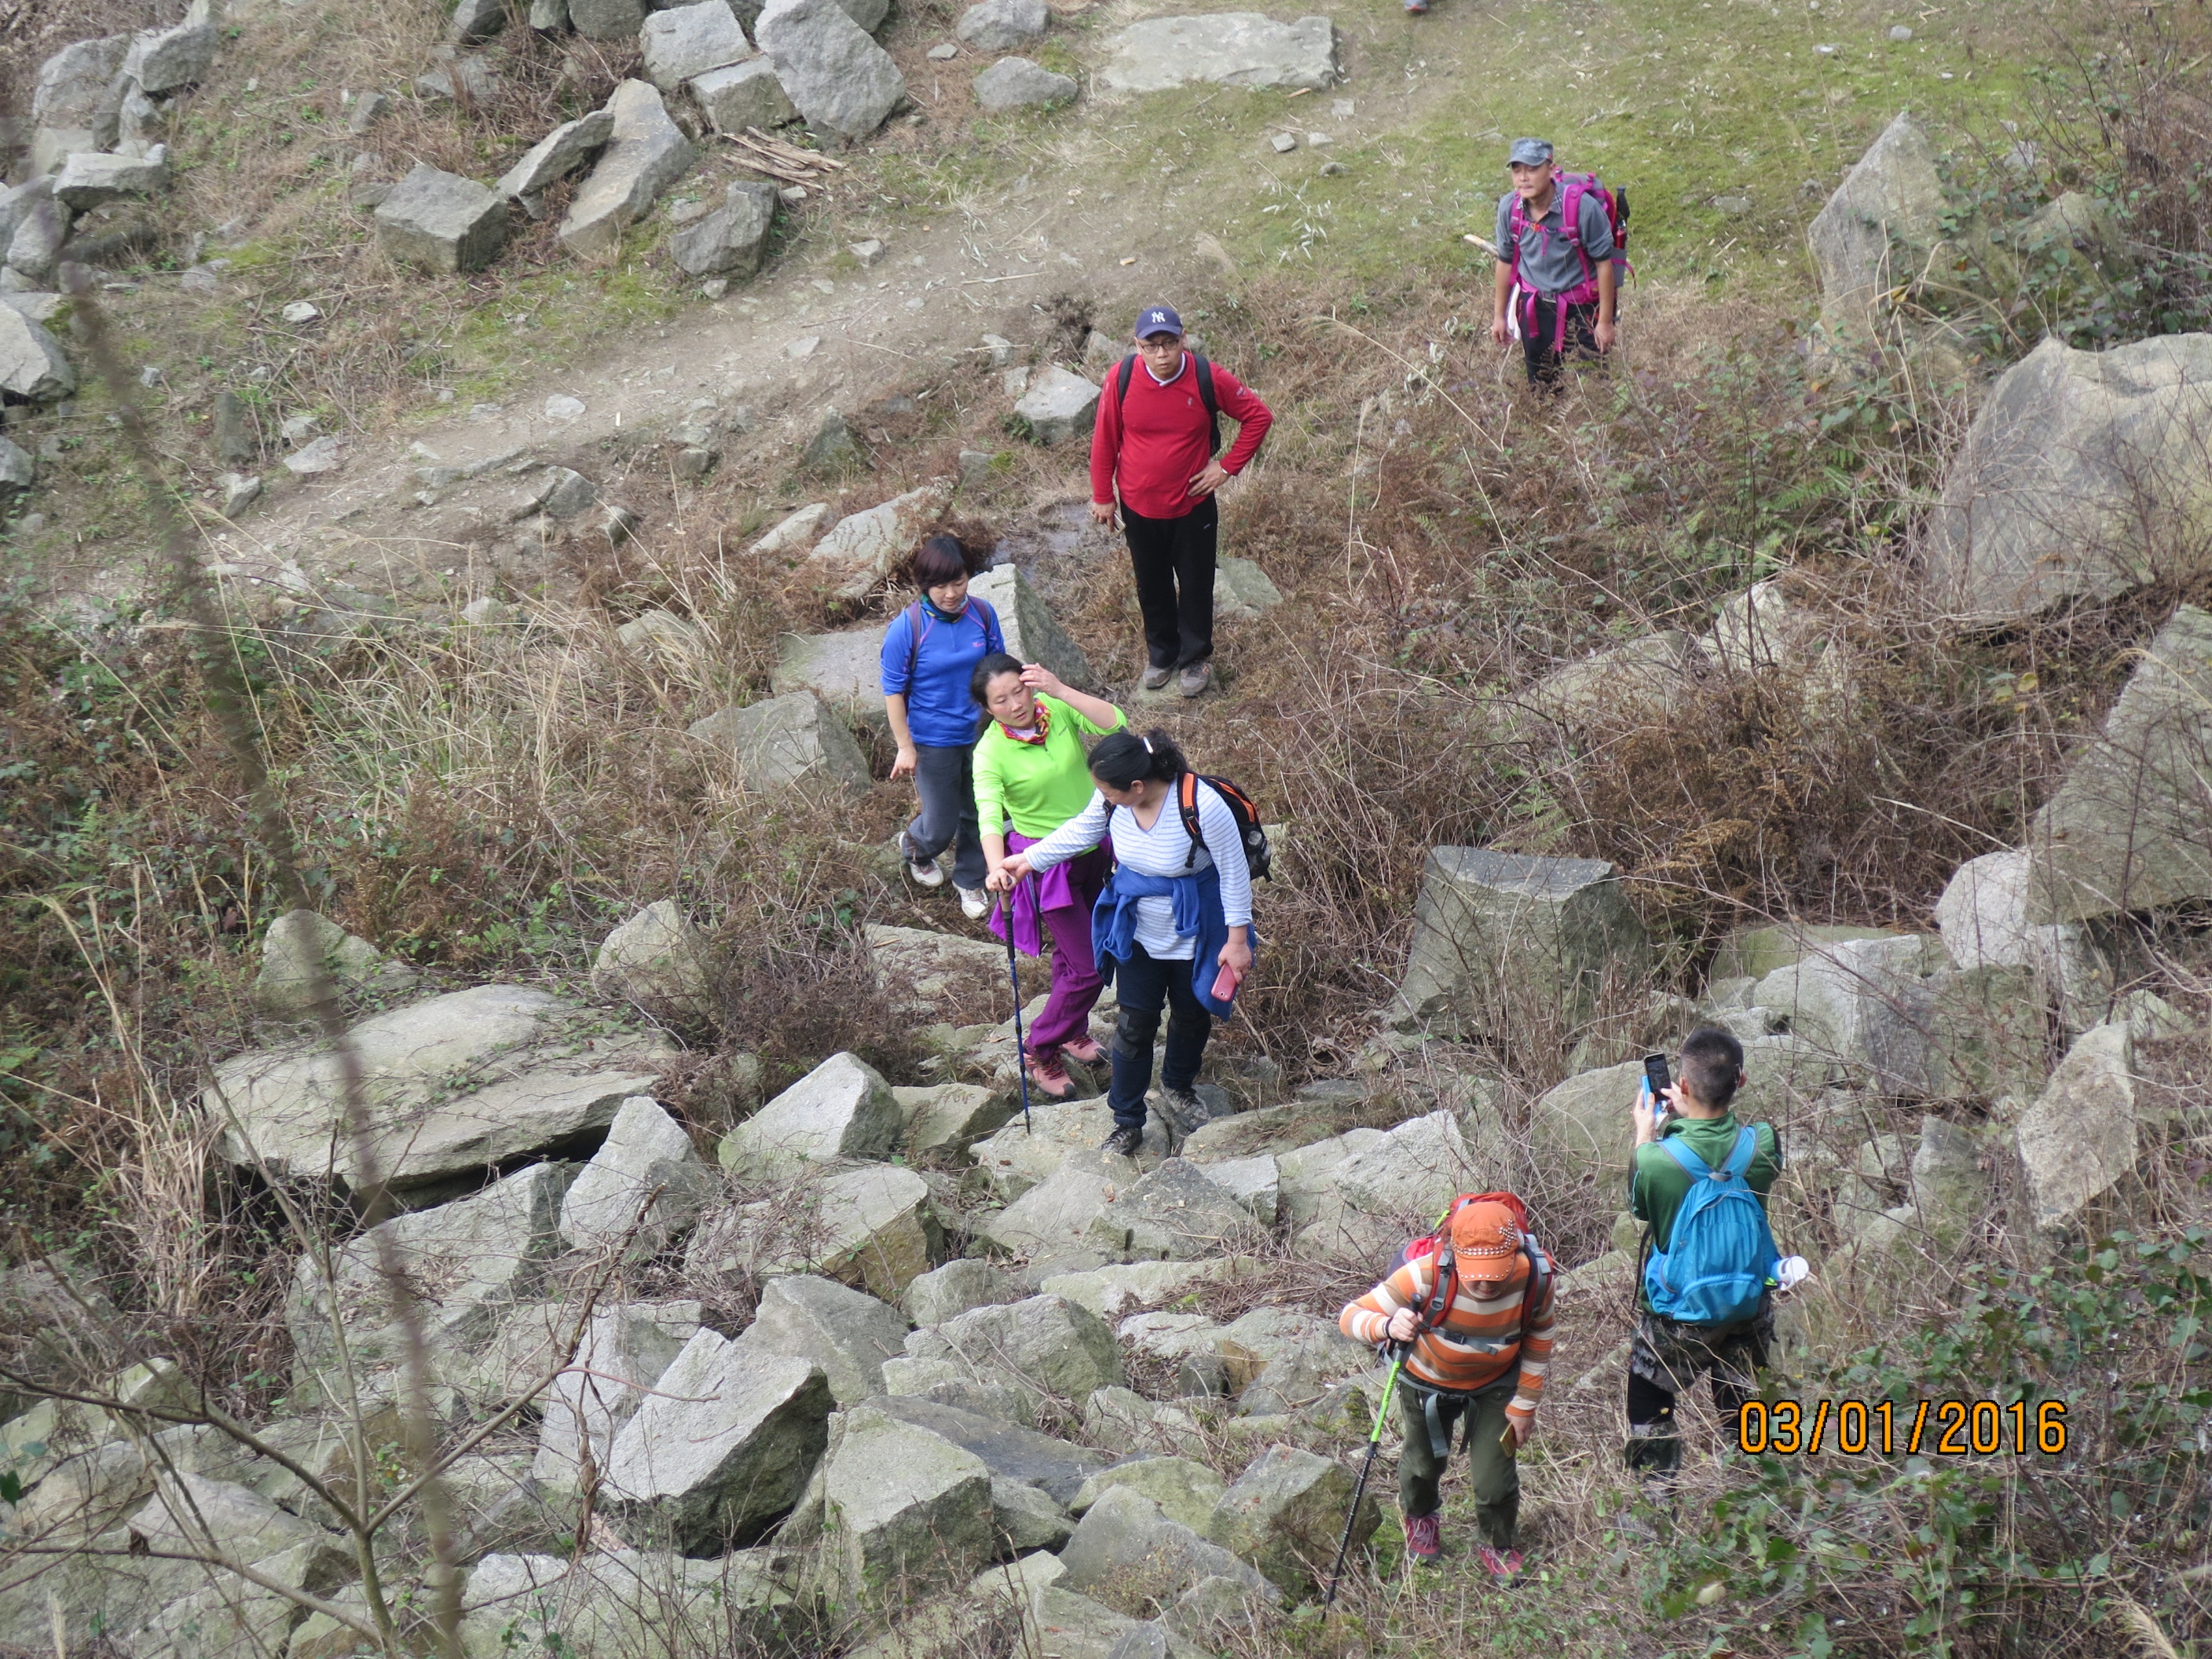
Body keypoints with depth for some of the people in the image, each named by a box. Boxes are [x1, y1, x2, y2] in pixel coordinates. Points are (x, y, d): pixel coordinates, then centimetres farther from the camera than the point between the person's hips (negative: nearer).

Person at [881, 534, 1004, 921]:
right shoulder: (906, 628, -22)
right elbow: (894, 690, -12)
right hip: (933, 741, -3)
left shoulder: (982, 614, -12)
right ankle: (914, 847, 46)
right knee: (941, 826, 10)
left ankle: (970, 880, 44)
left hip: (980, 733, 3)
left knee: (978, 815, 18)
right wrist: (905, 747, -9)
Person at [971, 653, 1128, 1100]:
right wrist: (996, 867, -51)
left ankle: (1071, 1031, 48)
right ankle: (1041, 1051, 16)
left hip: (1094, 849, 5)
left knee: (1073, 953, 23)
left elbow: (1116, 725, -24)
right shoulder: (991, 752, -22)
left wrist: (1060, 690, -31)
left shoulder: (1056, 710, -12)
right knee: (1088, 968, -5)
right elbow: (989, 816, -33)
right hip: (1048, 861, -5)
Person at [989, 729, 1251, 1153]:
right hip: (1137, 931, 3)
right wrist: (1025, 861, 3)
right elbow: (1081, 831, 4)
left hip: (1194, 934, -3)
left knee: (1192, 1015, 20)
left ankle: (1177, 1090, 48)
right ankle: (1127, 1122, 21)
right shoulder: (1113, 800, -18)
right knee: (1134, 1023, 6)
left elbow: (1234, 872, -21)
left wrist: (1237, 939, -15)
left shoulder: (1203, 806, -33)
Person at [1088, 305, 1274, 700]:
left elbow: (1259, 416, -7)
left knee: (1196, 586, 15)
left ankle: (1195, 657, 36)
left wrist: (1228, 467, -9)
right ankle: (1161, 653, 41)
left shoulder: (1208, 378, -19)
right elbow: (1105, 440, -4)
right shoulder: (1122, 379, -17)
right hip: (1139, 507, 1)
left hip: (1193, 506, -1)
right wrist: (1102, 496, 2)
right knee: (1152, 586, 19)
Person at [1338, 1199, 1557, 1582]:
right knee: (1425, 1461, 25)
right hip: (1429, 1380, 0)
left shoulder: (1534, 1278, -34)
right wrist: (1388, 1326, -63)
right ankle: (1418, 1516, 62)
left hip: (1496, 1384, 1)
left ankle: (1499, 1546, 39)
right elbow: (1350, 1316, -41)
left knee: (1495, 1478, 2)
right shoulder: (1428, 1276, -43)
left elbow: (1538, 1339, -12)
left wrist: (1525, 1404, -6)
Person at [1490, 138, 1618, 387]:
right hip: (1534, 306, 4)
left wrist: (1605, 322, -12)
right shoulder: (1509, 208, -11)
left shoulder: (1583, 207, -24)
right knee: (1540, 383, 14)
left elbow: (1604, 264, -15)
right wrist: (1499, 315, 11)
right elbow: (1505, 261, 4)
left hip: (1583, 307, -4)